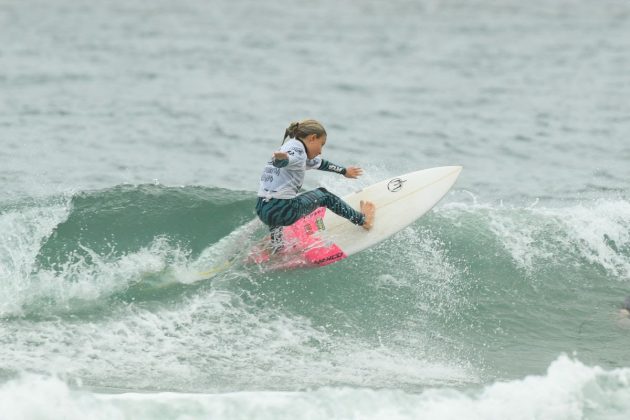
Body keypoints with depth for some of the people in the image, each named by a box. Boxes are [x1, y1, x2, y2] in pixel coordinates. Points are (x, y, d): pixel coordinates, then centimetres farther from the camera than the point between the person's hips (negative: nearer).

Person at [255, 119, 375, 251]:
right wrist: (281, 159, -54)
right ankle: (363, 220, 25)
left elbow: (320, 163, 37)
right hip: (282, 210, -8)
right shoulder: (297, 150, -7)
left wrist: (344, 171, 50)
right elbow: (282, 162, -30)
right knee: (324, 195, 13)